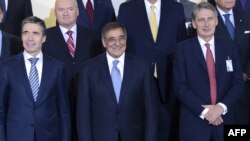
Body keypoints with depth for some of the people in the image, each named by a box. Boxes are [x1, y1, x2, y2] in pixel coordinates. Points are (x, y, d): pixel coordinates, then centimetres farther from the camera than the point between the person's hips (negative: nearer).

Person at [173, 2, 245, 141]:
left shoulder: (229, 48, 7)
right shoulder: (183, 49, -2)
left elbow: (238, 83, 3)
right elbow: (180, 86, -8)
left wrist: (221, 107, -12)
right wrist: (204, 111, -15)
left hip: (224, 118, 3)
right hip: (194, 121, -2)